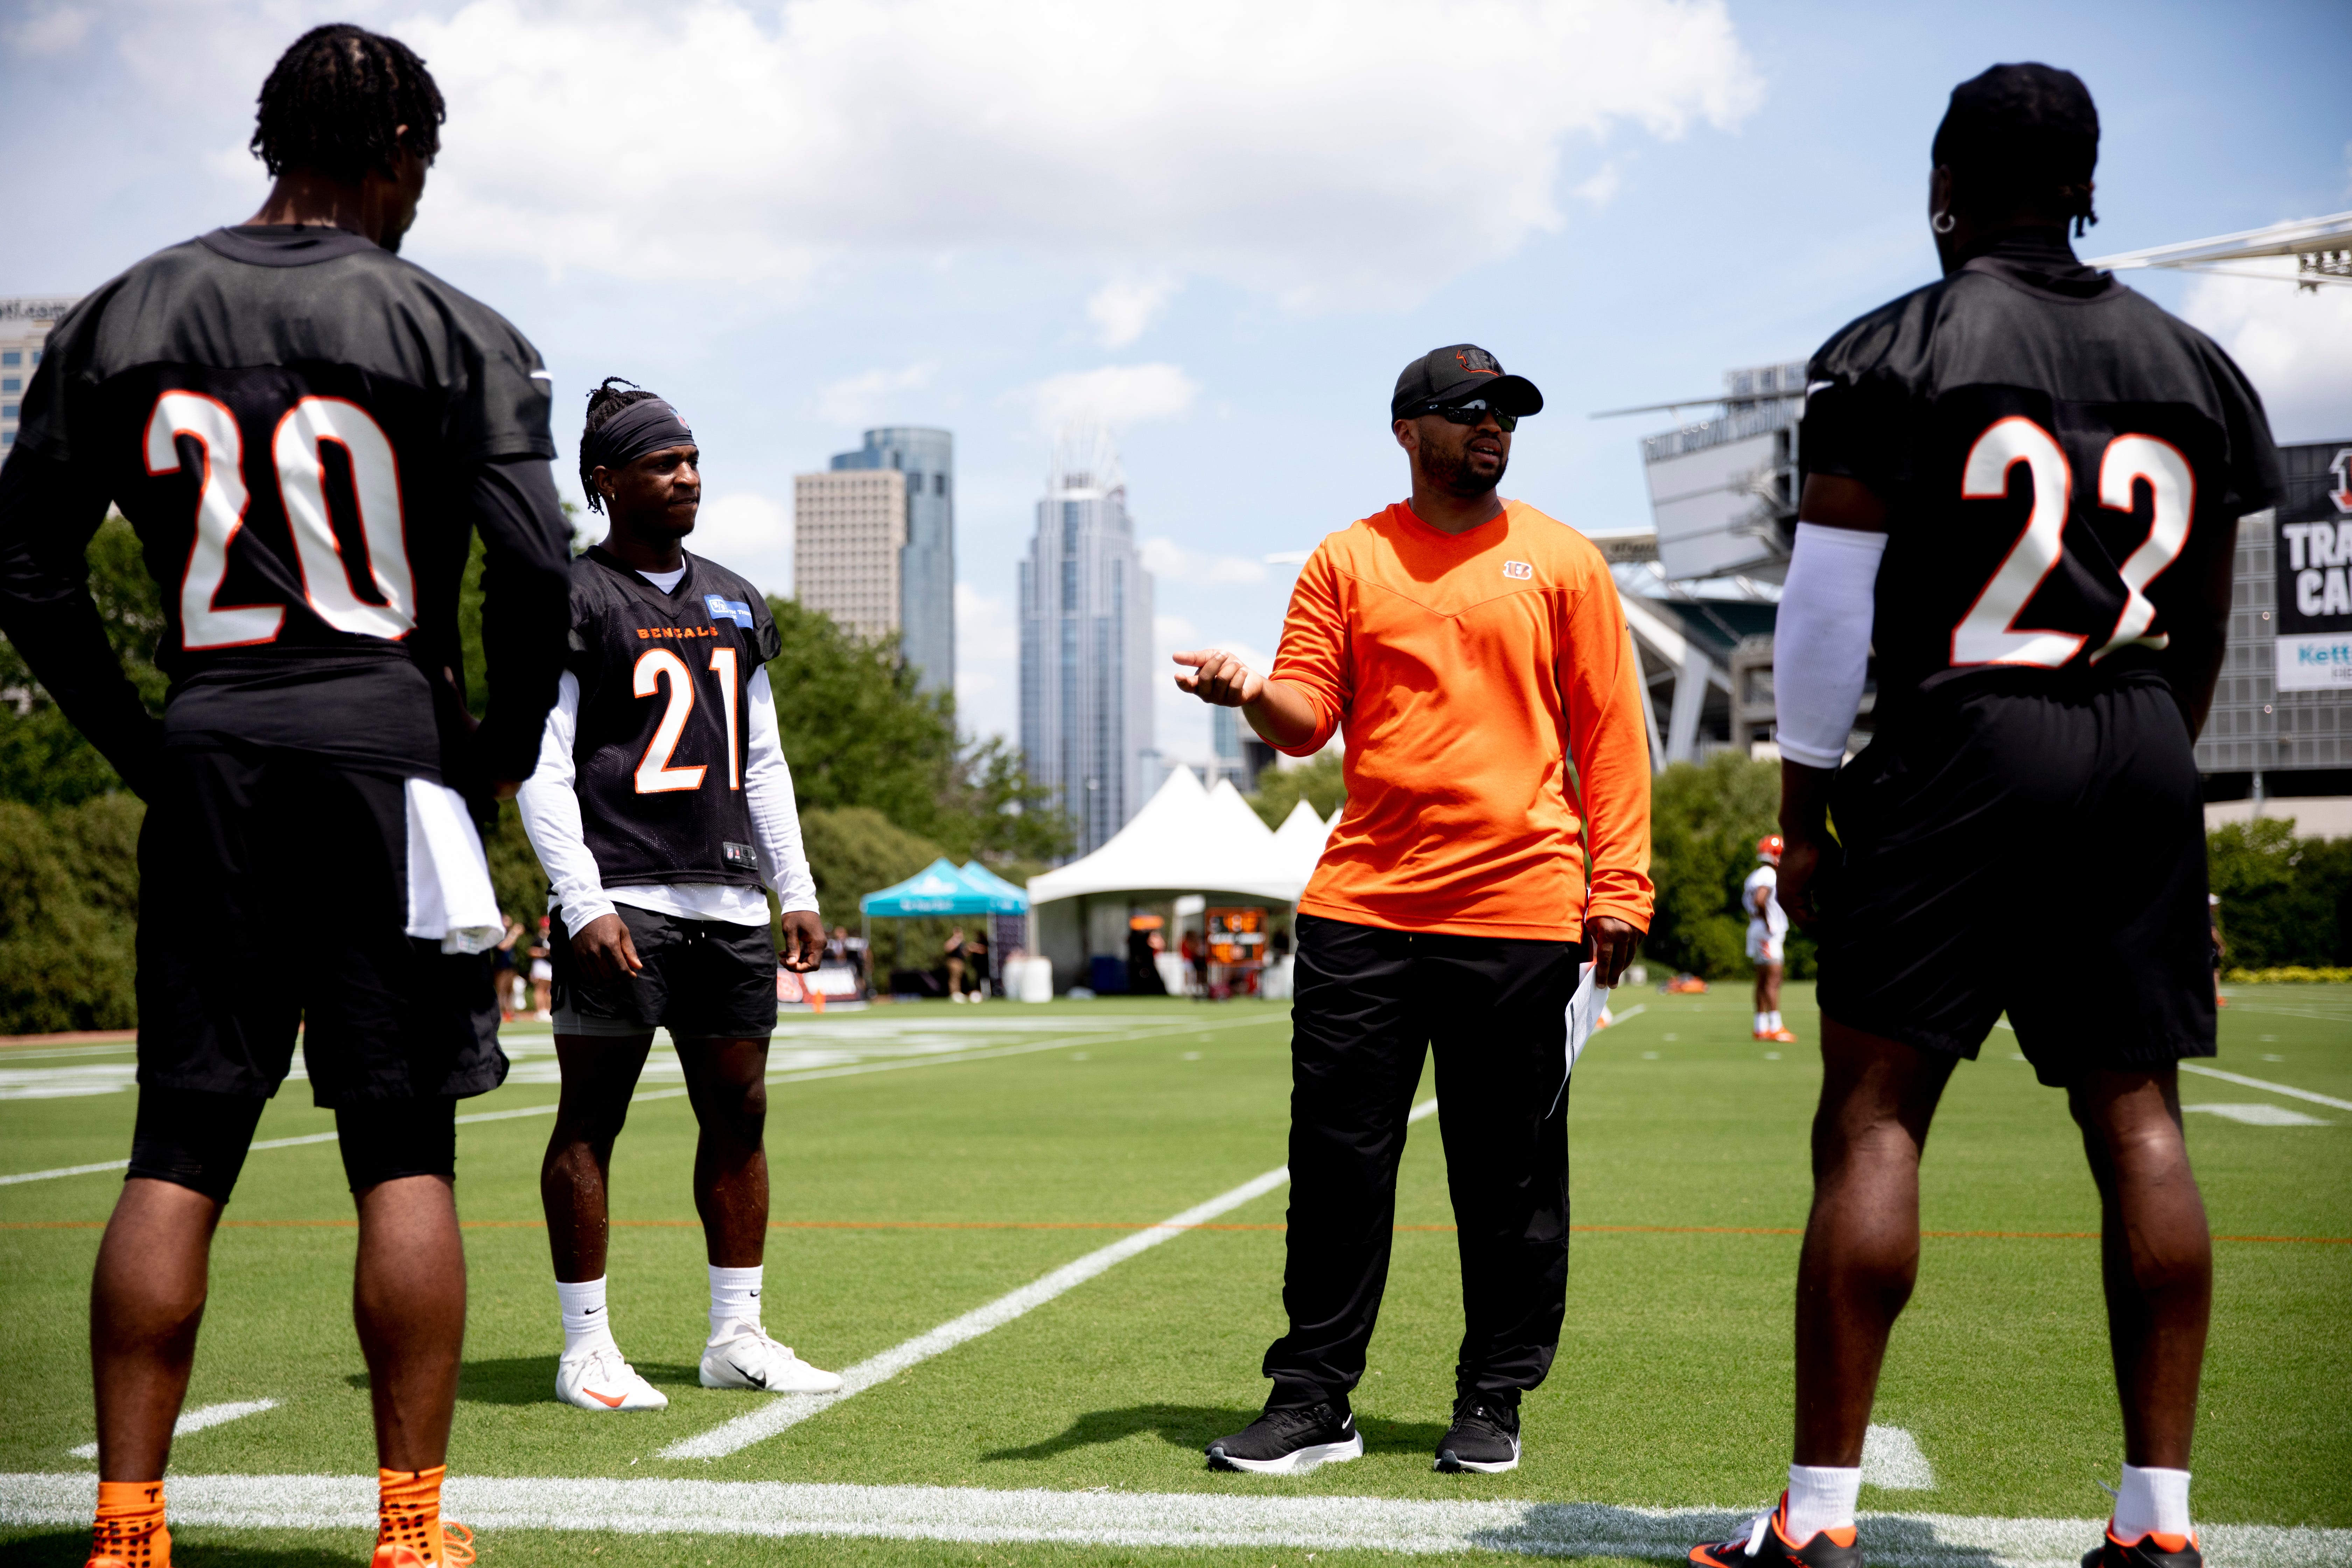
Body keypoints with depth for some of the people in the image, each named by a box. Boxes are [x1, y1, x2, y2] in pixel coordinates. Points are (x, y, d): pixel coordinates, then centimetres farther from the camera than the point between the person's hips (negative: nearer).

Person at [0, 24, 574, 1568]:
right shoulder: (454, 332, -2)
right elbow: (536, 566, -11)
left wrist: (143, 745, 14)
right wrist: (504, 748, 3)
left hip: (206, 757, 3)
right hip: (390, 743, -3)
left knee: (177, 1152, 7)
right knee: (406, 1154, 4)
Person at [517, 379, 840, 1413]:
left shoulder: (733, 603, 19)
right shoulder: (572, 600, -2)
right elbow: (543, 768, -7)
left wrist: (796, 890, 15)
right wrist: (583, 902, -16)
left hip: (728, 901, 7)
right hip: (621, 901, -6)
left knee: (738, 1112, 8)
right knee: (592, 1116, -2)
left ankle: (737, 1335, 17)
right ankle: (586, 1347, 4)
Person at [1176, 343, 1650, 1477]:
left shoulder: (1559, 561, 9)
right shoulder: (1348, 561, 11)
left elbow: (1609, 733, 6)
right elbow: (1306, 717, 7)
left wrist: (1619, 887, -3)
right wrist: (1252, 694, -16)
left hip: (1517, 910, -1)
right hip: (1361, 908, 1)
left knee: (1509, 1176, 4)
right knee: (1336, 1161, 1)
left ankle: (1494, 1403, 16)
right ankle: (1313, 1401, 11)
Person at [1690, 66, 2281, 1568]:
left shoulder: (1894, 355, -2)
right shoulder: (2193, 366, 12)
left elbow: (1828, 606, -5)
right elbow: (2205, 627, 15)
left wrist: (1807, 804, 1)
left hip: (1960, 744, -4)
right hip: (2141, 755, 5)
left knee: (1875, 1110, -2)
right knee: (2138, 1114, 6)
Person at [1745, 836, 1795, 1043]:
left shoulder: (1755, 876, 16)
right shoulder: (1769, 875, -14)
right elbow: (1760, 900, -26)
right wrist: (1768, 924, -17)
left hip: (1757, 930, 10)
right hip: (1769, 933, -10)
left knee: (1763, 982, 11)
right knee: (1773, 981, -10)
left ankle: (1761, 1027, 13)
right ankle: (1775, 1027, -13)